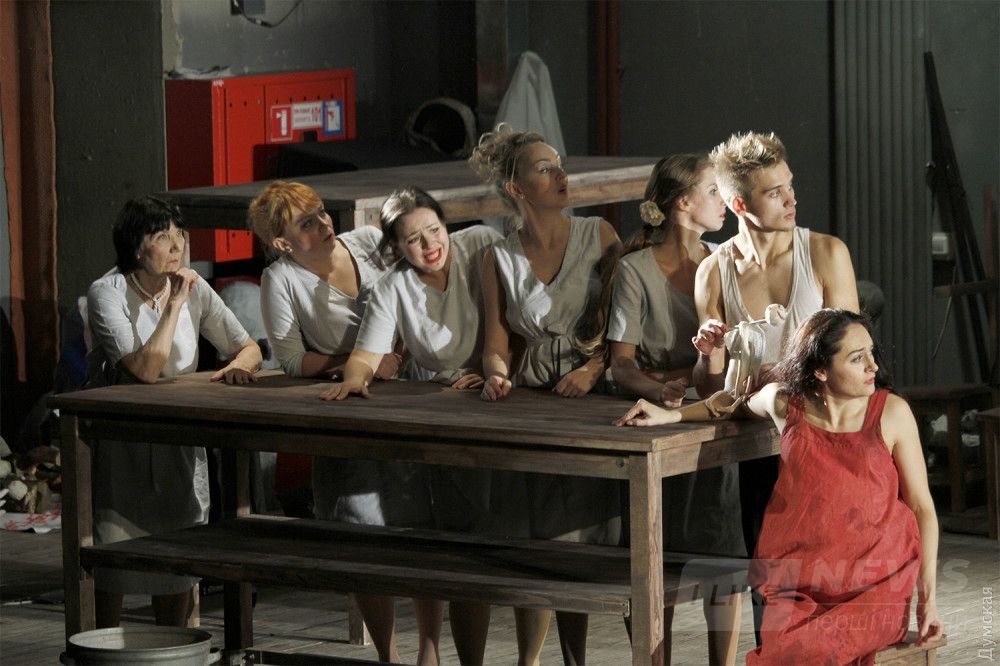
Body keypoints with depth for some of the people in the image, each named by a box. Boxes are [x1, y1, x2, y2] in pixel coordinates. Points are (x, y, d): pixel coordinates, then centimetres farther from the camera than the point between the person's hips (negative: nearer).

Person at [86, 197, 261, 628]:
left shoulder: (193, 289, -1)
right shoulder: (108, 294, -16)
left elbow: (249, 349, 5)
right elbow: (146, 369, -26)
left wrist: (237, 367, -18)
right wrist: (174, 305, -23)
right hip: (117, 442, -4)